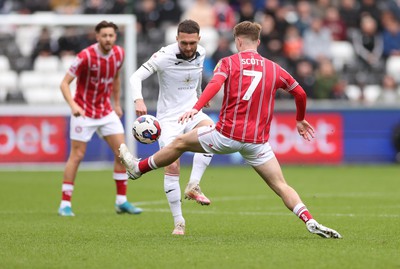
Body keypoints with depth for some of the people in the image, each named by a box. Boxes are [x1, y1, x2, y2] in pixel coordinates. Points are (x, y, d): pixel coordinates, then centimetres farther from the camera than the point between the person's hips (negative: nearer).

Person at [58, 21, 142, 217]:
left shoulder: (119, 54, -2)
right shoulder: (86, 56, -19)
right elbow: (64, 83, -18)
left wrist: (117, 103, 19)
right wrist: (73, 105, -33)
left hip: (106, 111, 5)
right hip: (84, 112, -5)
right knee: (77, 156, -5)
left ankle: (121, 201, 8)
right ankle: (65, 204, 2)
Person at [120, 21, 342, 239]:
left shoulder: (229, 62, 2)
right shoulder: (274, 68, 11)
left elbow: (214, 84, -18)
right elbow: (300, 93, 20)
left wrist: (196, 108, -30)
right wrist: (300, 120, 37)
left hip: (227, 135, -2)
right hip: (258, 142, 2)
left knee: (180, 143, 21)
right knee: (282, 186, 3)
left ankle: (138, 168, 36)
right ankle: (311, 222, -18)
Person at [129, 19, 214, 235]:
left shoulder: (201, 54, 0)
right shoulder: (164, 56, -16)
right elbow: (136, 77, -20)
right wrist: (138, 100, -38)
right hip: (168, 116, -4)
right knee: (172, 166, -13)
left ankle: (193, 186, -26)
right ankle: (178, 222, -3)